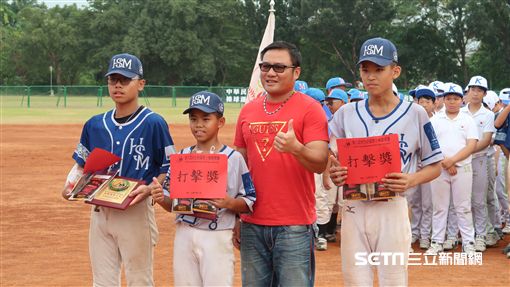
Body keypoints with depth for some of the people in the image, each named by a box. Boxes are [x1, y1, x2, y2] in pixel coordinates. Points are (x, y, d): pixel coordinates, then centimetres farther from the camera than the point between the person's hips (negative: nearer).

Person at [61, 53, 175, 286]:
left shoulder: (153, 123, -7)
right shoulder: (95, 124, 8)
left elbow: (170, 169, -5)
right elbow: (82, 164, 17)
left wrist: (149, 189, -22)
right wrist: (70, 185, -2)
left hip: (136, 212, -5)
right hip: (100, 211, 5)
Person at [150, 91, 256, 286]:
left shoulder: (234, 158, -3)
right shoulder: (181, 157, 9)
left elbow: (249, 202, -3)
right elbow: (171, 203, 12)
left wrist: (229, 203, -22)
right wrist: (161, 198, -8)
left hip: (217, 237, -4)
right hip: (184, 235, 4)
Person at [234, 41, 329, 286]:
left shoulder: (310, 109, -4)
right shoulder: (248, 111, 11)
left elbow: (320, 163, -13)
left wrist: (296, 148, -33)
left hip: (294, 226, -5)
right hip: (252, 224, 5)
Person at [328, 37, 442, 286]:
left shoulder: (415, 114, -1)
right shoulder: (346, 113, 6)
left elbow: (434, 166, 4)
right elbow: (330, 159, 12)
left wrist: (411, 180, -16)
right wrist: (334, 173, -12)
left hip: (392, 209, -2)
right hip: (354, 208, 3)